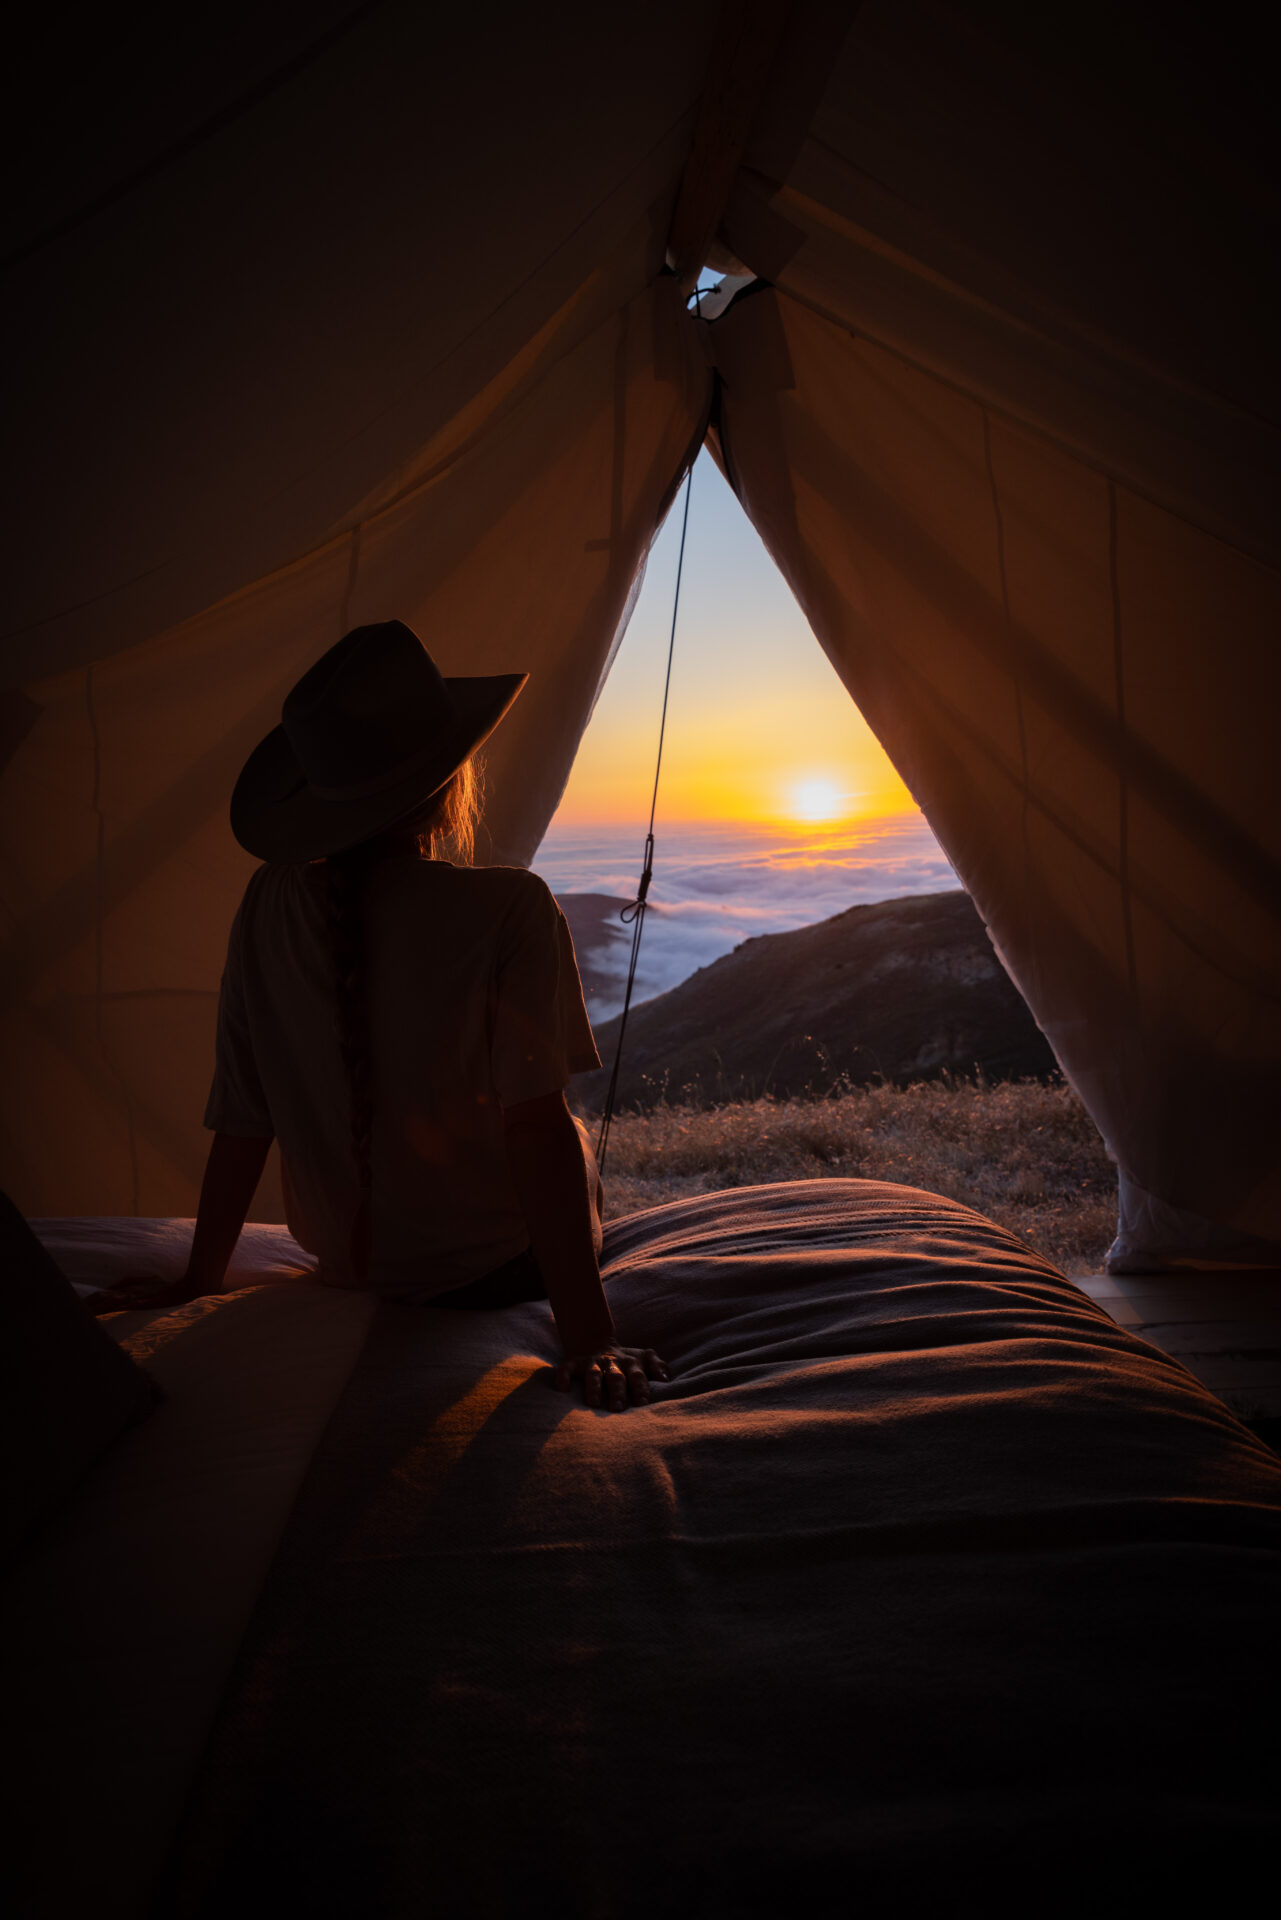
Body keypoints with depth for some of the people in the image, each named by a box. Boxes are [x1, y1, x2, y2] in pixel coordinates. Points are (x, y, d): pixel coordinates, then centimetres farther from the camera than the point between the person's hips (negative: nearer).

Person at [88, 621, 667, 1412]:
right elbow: (537, 1126, -28)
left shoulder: (270, 908, -10)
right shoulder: (510, 911, -24)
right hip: (506, 1265, -4)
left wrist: (200, 1280, 6)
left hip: (349, 1265, 5)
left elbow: (241, 1118, -5)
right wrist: (589, 1334, -25)